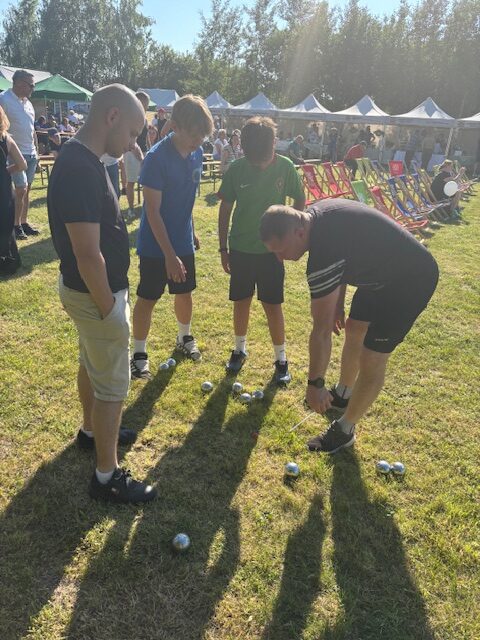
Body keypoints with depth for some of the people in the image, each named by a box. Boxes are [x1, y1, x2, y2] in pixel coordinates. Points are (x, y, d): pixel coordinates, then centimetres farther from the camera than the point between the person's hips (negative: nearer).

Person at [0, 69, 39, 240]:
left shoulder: (27, 102, 14)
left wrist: (36, 150, 18)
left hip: (31, 154, 7)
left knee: (26, 190, 10)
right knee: (21, 190, -10)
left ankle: (24, 223, 17)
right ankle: (16, 226, 1)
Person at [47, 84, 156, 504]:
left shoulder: (82, 159, 5)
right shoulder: (81, 169, -27)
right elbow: (87, 254, -28)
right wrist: (109, 307, -18)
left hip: (89, 290, 10)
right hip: (97, 295, -10)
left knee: (91, 365, 26)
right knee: (113, 385, 2)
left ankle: (92, 431, 48)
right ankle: (107, 477, 19)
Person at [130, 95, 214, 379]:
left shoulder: (197, 153, -1)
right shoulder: (157, 158, -22)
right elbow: (153, 211, -22)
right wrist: (169, 254, -24)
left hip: (183, 240, 6)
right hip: (156, 245, -6)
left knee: (185, 292, 18)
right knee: (148, 298, 5)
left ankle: (185, 337, 41)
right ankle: (139, 353, 20)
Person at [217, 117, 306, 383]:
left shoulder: (285, 167, -9)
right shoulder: (236, 170, -8)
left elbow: (299, 200, 5)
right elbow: (225, 209, 0)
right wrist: (223, 248, 1)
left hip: (272, 249, -1)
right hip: (240, 248, 1)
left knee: (272, 304, 3)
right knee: (241, 301, 11)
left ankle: (281, 358, 18)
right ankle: (240, 348, 32)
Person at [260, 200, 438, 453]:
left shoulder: (323, 256, -36)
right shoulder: (314, 214, -9)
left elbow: (321, 331, -29)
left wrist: (315, 384, -18)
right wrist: (337, 303, 13)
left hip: (410, 280, -10)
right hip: (382, 270, 10)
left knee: (371, 361, -6)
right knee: (354, 330, 21)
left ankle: (344, 430, 14)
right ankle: (342, 394, 43)